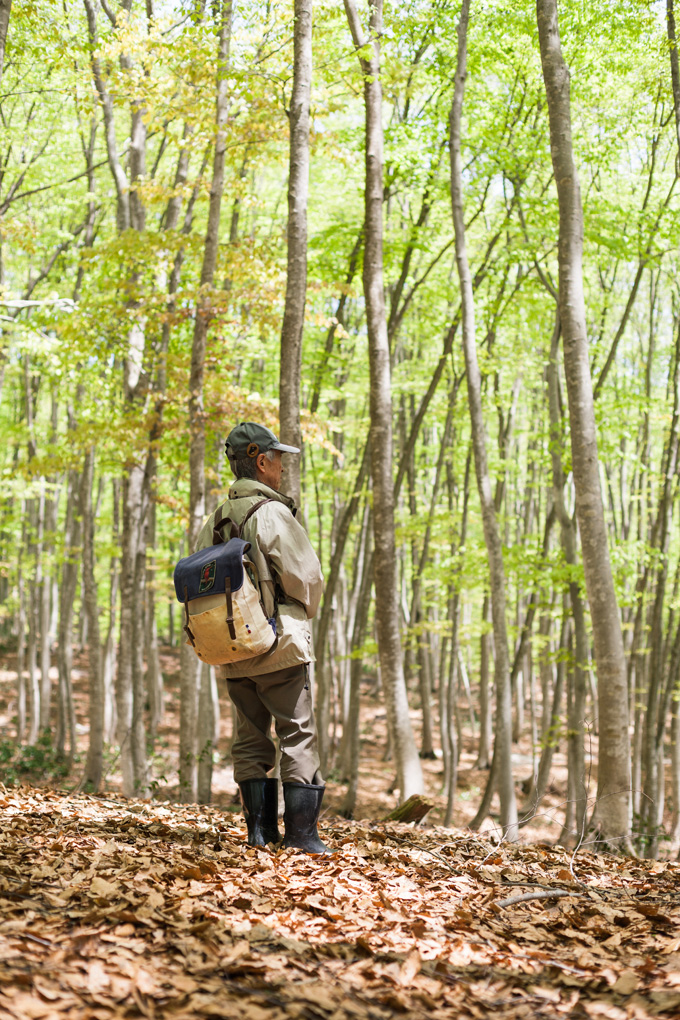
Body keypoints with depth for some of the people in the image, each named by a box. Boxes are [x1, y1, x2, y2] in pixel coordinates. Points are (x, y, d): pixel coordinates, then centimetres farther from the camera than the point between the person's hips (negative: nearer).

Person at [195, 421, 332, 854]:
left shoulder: (214, 521, 9)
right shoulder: (273, 514, -12)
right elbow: (306, 577, -12)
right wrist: (303, 613, 8)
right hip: (278, 643, -7)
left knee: (250, 738, 12)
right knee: (299, 736, -1)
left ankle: (260, 828, 12)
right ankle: (301, 833, -1)